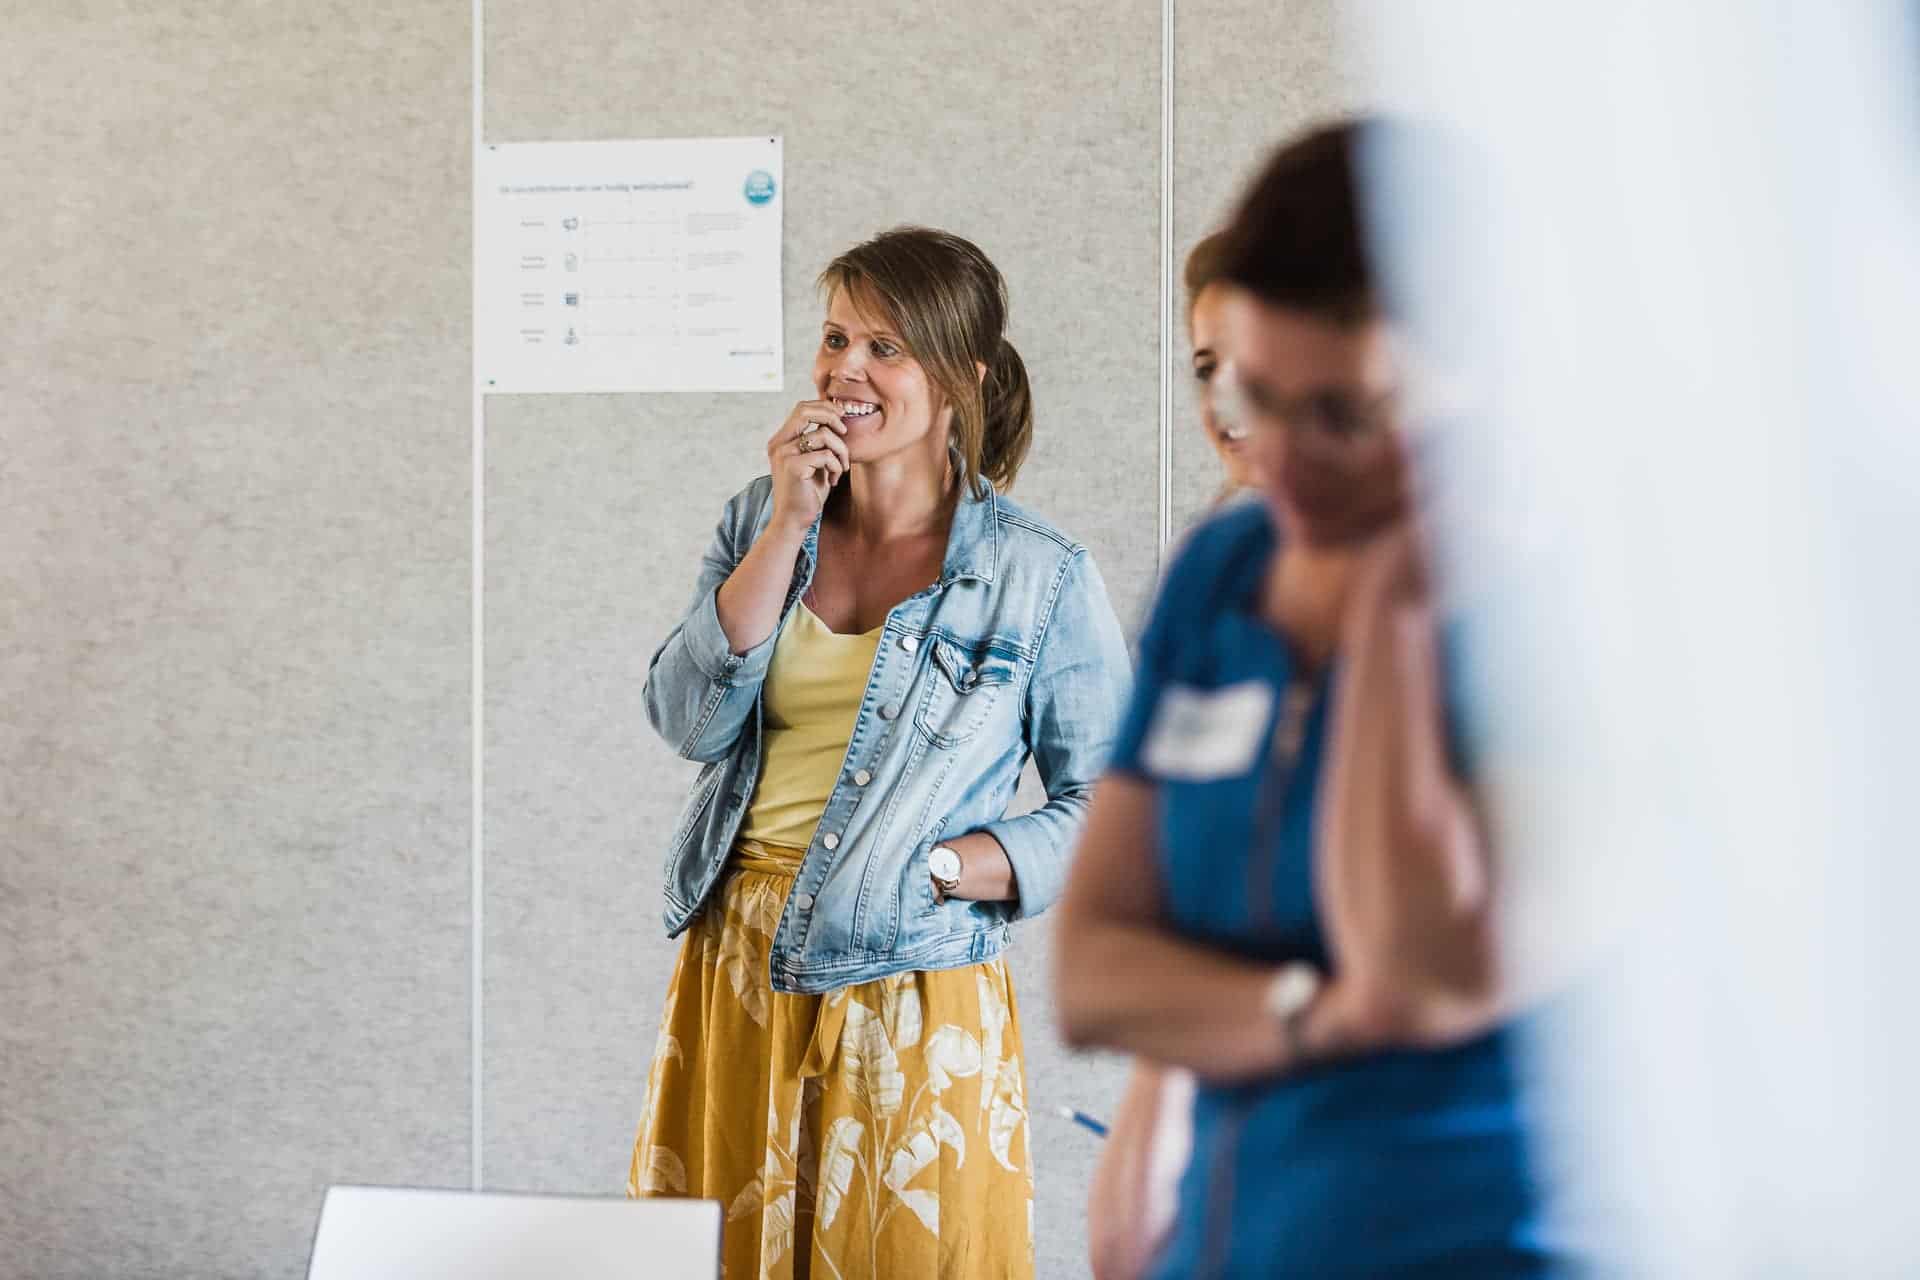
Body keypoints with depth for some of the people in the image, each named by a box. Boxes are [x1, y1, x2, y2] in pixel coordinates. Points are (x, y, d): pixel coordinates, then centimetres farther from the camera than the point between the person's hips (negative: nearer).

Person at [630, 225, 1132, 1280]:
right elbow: (686, 721, -7)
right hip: (735, 974, 4)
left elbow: (1106, 805, -3)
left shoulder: (1039, 577, -5)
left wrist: (941, 868, -16)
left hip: (911, 993, -4)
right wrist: (789, 526, -11)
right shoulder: (758, 521, 6)